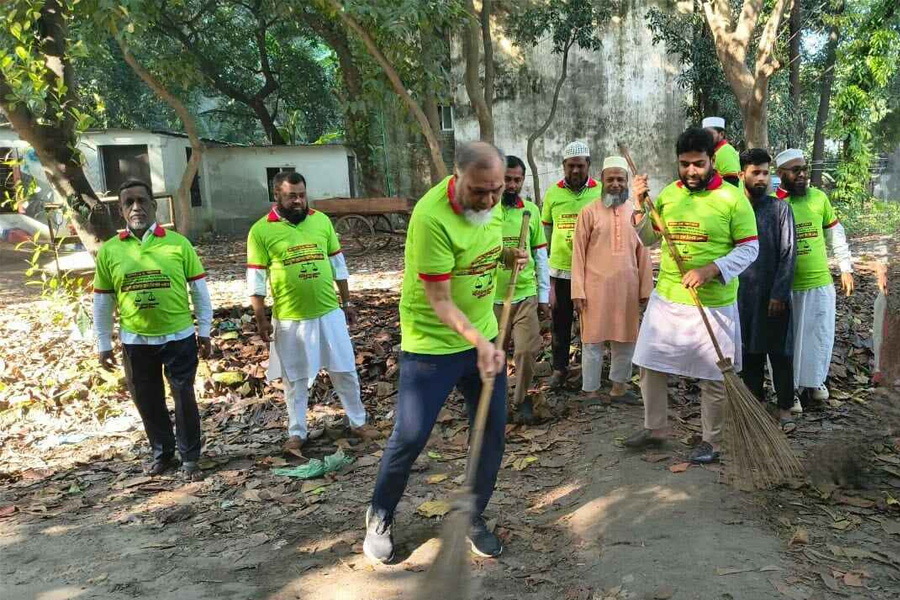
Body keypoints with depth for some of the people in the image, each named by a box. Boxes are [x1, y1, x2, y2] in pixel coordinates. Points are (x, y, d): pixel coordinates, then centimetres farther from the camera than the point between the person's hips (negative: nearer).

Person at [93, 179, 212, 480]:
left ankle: (190, 457, 23)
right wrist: (104, 344, 6)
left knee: (184, 399, 6)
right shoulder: (109, 250, -1)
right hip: (135, 342, 2)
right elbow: (102, 302, 6)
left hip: (179, 337, -2)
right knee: (148, 401, 14)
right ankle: (162, 453, 34)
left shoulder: (178, 243, -5)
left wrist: (204, 330, 0)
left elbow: (199, 289, 0)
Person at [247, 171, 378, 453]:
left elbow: (338, 265, 9)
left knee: (344, 370, 11)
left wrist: (347, 302, 10)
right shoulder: (261, 230, -7)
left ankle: (358, 421, 28)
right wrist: (261, 319, -6)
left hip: (329, 313, 3)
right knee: (294, 378, 11)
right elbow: (256, 280, -5)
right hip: (289, 319, -2)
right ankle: (297, 432, 27)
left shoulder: (322, 221, 2)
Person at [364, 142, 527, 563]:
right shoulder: (431, 216, -26)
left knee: (493, 431, 9)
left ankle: (474, 517, 30)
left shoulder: (490, 202, -3)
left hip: (484, 337, 7)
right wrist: (479, 342, -35)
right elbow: (440, 302, -24)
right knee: (409, 437, 0)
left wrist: (506, 256, -2)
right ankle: (380, 517, 27)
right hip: (431, 344, -6)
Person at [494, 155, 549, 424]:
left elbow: (540, 255, 7)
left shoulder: (532, 210, 3)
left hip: (526, 295, 1)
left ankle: (521, 397, 21)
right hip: (492, 297, -1)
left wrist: (544, 295, 6)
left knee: (527, 350, -3)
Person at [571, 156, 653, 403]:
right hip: (596, 287, -3)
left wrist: (645, 289, 5)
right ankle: (591, 392, 14)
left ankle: (619, 387, 27)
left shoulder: (636, 213, 7)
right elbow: (578, 253, -4)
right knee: (593, 340, 3)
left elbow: (643, 254, 8)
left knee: (625, 339, 11)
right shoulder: (589, 212, -2)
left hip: (628, 288, 3)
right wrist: (578, 291, -9)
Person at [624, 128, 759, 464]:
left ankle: (711, 441, 27)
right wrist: (640, 207, -4)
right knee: (650, 365, 11)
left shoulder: (732, 198, -8)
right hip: (667, 299, 4)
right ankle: (654, 428, 30)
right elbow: (648, 240, 13)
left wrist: (710, 270, -22)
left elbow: (749, 248, -7)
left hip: (714, 305, -4)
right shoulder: (667, 194, 5)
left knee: (713, 377, 8)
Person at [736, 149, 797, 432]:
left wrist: (779, 293, -12)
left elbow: (788, 254, -6)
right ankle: (756, 401, 25)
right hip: (741, 293, 2)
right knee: (749, 351, 11)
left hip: (773, 294, -2)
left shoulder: (780, 208, -3)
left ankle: (785, 409, 14)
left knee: (779, 353, 3)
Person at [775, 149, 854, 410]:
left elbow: (835, 234, 12)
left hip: (820, 283, 3)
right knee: (786, 339, 6)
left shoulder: (819, 198, 3)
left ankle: (813, 381, 31)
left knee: (820, 336, 11)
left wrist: (846, 268, 12)